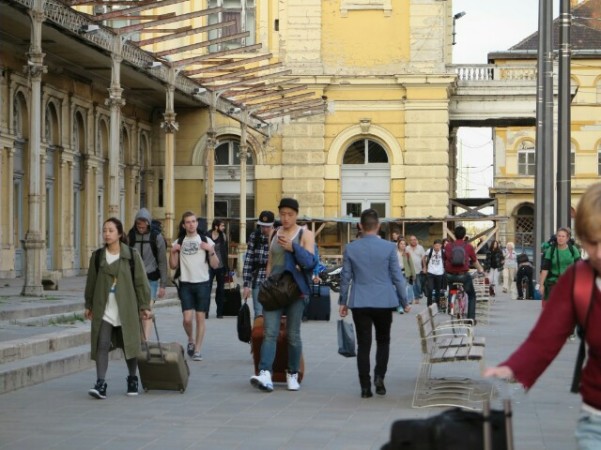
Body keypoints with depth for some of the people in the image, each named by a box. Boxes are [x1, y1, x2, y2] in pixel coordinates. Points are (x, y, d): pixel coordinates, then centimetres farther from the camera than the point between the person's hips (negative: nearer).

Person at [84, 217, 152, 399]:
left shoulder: (132, 256, -4)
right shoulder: (97, 256, 3)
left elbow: (141, 282, -2)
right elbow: (91, 282, 11)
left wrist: (144, 306, -2)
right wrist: (89, 305, 13)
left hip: (126, 310, -1)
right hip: (104, 310, 1)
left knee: (129, 344, 11)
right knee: (102, 345, -10)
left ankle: (133, 380, 29)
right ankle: (101, 384, -13)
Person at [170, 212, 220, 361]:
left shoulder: (206, 241, 4)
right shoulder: (179, 242, 9)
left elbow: (215, 265, 2)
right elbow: (173, 266, 10)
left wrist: (211, 250, -13)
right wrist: (172, 252, -5)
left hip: (202, 283, -1)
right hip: (186, 284, 1)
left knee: (200, 317, -1)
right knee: (187, 318, -8)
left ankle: (197, 350, 7)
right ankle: (191, 339, 22)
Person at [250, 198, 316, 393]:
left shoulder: (305, 235, 1)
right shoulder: (274, 234, 13)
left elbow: (309, 262, -11)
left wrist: (292, 248, -25)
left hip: (295, 290, -3)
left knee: (293, 335, 4)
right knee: (270, 333, -10)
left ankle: (292, 375, 16)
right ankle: (265, 375, -22)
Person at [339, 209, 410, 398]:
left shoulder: (350, 248, -2)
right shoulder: (388, 247, -6)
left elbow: (345, 277, 4)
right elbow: (397, 276, -3)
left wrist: (343, 301, 14)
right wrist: (404, 301, 7)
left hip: (360, 303, 1)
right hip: (384, 302, -1)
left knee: (363, 344, 5)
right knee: (383, 341, 17)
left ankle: (365, 386, 3)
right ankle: (379, 377, 0)